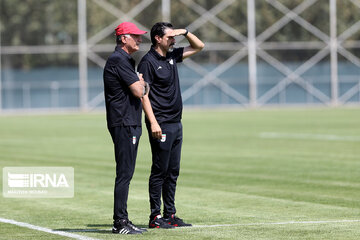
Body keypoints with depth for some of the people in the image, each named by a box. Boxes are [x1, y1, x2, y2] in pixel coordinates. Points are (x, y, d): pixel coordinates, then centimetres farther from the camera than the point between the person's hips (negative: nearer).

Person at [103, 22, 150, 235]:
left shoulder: (127, 60, 21)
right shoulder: (119, 60, -13)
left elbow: (140, 91, 22)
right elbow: (139, 91, -17)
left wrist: (139, 83, 2)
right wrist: (142, 83, 2)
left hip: (131, 124, 11)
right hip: (124, 123, -11)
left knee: (126, 173, 12)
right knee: (125, 173, -10)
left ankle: (122, 221, 16)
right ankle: (120, 222, -10)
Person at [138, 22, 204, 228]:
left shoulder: (172, 56, 14)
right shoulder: (148, 62, -10)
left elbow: (199, 46, 25)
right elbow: (143, 94, -15)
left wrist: (185, 32, 6)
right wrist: (153, 123, -22)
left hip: (176, 124, 8)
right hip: (161, 125, -8)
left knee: (173, 172, 10)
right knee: (160, 171, -6)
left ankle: (170, 215, 14)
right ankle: (156, 217, -2)